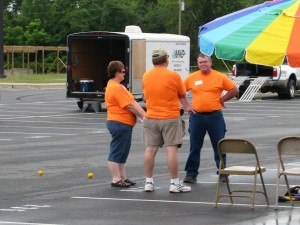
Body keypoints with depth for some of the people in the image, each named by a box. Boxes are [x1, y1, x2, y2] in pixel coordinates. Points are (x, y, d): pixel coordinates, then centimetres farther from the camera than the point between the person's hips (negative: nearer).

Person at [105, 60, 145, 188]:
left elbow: (133, 103, 14)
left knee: (122, 153, 16)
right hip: (119, 124, -11)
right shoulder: (116, 88, -18)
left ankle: (122, 178, 23)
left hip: (124, 124, 11)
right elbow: (130, 106, -19)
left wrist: (143, 114, 7)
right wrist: (143, 116, -13)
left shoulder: (117, 86, 16)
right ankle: (116, 180, -2)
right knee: (116, 153, -5)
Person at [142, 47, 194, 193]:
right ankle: (174, 183, -2)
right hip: (170, 118, -4)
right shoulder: (173, 76, -8)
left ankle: (148, 182, 9)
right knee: (171, 150, -3)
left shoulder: (146, 76, 4)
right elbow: (182, 96, 5)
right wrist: (187, 107, 26)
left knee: (150, 150, 5)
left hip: (151, 118, 4)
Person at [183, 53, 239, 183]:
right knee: (195, 147, 4)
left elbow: (234, 90, 6)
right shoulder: (192, 78, 4)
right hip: (197, 117, 1)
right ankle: (191, 173, 10)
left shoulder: (220, 77, 1)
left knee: (219, 146, 2)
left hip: (215, 116, -1)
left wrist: (221, 100, 2)